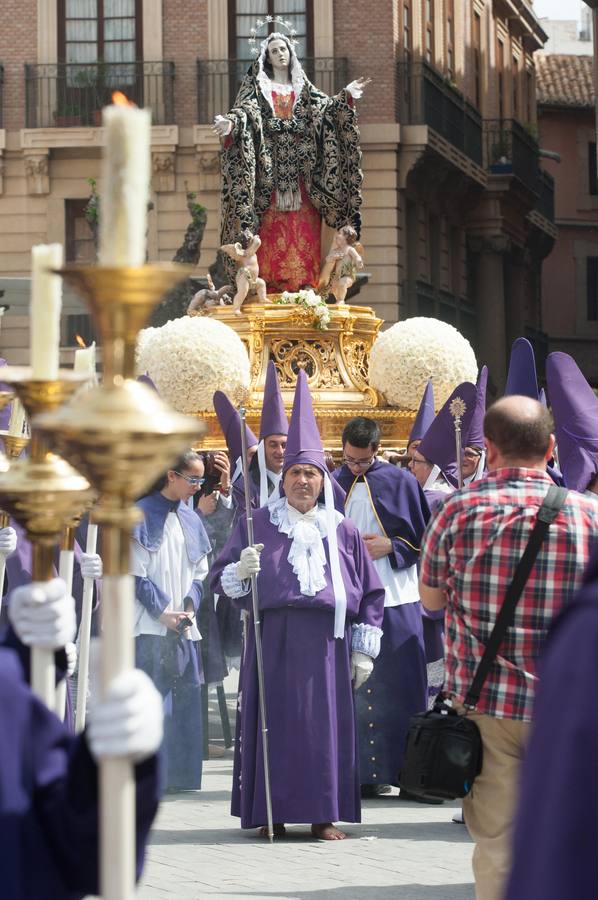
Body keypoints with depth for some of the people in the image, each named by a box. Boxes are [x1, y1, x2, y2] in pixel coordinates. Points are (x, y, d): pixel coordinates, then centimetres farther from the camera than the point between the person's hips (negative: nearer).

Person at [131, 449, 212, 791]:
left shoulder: (191, 521, 15)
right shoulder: (143, 515, -4)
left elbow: (200, 572, 16)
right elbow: (135, 574, -7)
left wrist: (190, 607, -1)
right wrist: (163, 612, -11)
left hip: (185, 627, 6)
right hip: (150, 626, -6)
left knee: (185, 699, 4)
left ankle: (180, 774, 9)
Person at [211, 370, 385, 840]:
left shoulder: (342, 531, 11)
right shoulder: (258, 524, 8)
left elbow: (371, 592, 13)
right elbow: (221, 578, 8)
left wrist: (364, 650, 7)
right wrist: (241, 571, -15)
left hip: (325, 642, 1)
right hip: (272, 638, -1)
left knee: (324, 722, 0)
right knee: (274, 720, -3)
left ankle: (322, 814, 6)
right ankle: (273, 812, 4)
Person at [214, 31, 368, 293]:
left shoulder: (302, 87, 19)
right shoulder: (256, 85, 9)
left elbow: (325, 107, 8)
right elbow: (245, 110, -8)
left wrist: (346, 96, -10)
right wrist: (231, 123, -29)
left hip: (300, 171, 3)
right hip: (270, 169, -3)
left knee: (303, 230, -1)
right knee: (272, 230, -8)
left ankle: (305, 287, -1)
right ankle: (270, 288, -10)